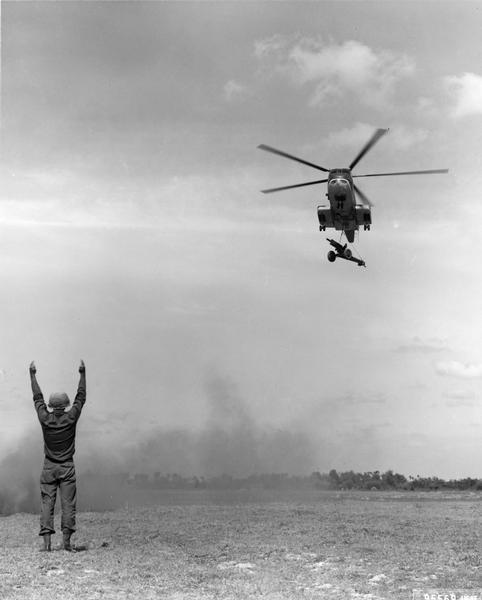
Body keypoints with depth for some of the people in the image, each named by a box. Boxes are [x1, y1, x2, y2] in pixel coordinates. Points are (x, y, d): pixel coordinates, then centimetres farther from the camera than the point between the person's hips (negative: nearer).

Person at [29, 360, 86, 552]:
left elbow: (37, 398, 8)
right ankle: (66, 540, -8)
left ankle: (47, 541, -7)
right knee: (68, 503, -1)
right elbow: (81, 397, 4)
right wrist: (82, 374, 11)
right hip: (67, 467, -1)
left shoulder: (45, 418, -4)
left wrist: (33, 375, 18)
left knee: (47, 503, 0)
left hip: (49, 467, 1)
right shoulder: (71, 418, -7)